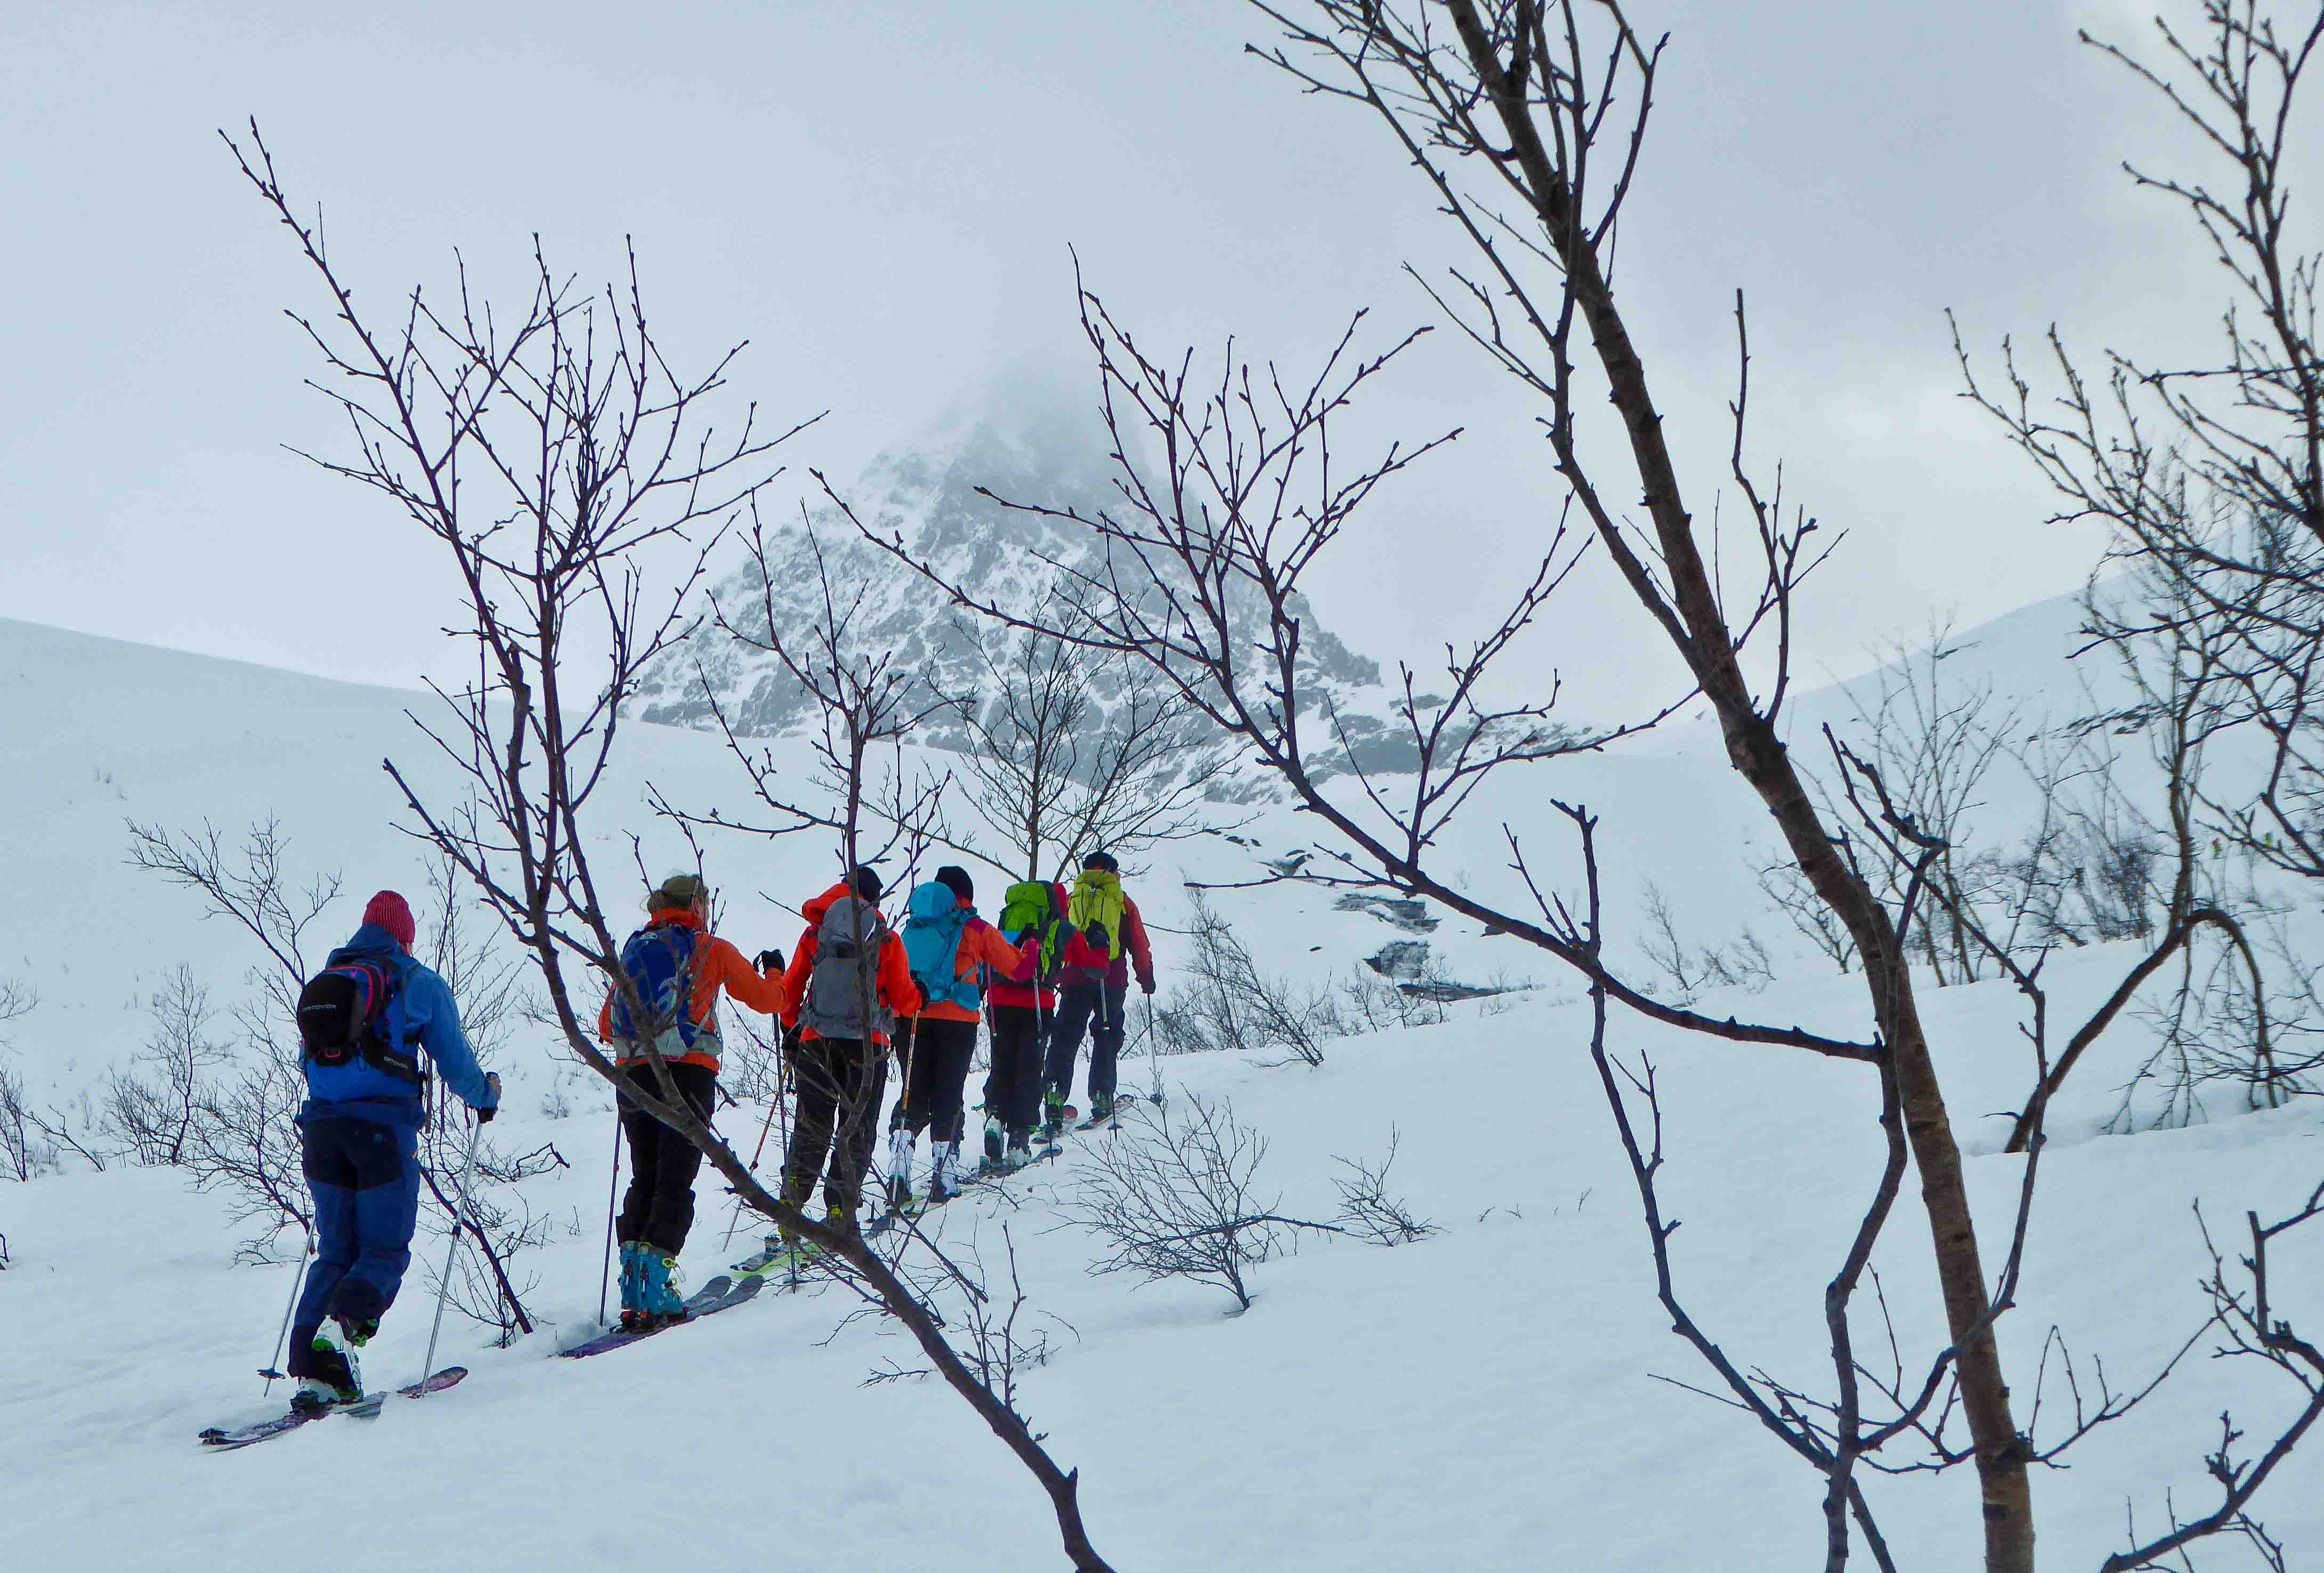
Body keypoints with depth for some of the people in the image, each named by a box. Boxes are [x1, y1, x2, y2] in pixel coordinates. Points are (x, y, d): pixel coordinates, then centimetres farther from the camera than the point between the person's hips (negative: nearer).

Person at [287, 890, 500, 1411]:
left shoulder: (321, 982, 18)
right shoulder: (419, 982, 3)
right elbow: (454, 1060, 5)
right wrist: (486, 1096, 25)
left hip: (322, 1128, 5)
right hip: (384, 1128, -5)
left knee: (335, 1251, 12)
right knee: (385, 1250, 2)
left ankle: (309, 1368, -2)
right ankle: (342, 1327, -27)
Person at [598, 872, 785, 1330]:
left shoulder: (635, 948, 15)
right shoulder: (712, 949, 4)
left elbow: (607, 1025, 17)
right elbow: (767, 999, 12)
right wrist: (776, 972, 33)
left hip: (633, 1074, 4)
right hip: (687, 1074, -4)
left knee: (644, 1180, 12)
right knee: (674, 1185, -5)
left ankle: (634, 1292, 4)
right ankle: (652, 1289, -18)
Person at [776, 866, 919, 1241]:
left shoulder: (815, 932, 5)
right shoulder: (888, 940, -1)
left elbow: (790, 989, 8)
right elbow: (902, 999, 1)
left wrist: (790, 1028, 22)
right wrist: (919, 997, 23)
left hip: (817, 1041, 2)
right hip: (867, 1043, -2)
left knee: (811, 1128, 11)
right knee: (857, 1131, 7)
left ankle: (791, 1206, 5)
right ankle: (840, 1212, 1)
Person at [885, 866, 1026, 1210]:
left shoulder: (912, 926, 14)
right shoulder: (977, 930, 3)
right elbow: (1016, 966, 12)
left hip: (910, 1017, 3)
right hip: (957, 1021, -3)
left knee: (914, 1095, 8)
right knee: (947, 1097, 5)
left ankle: (898, 1167, -11)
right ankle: (944, 1177, 1)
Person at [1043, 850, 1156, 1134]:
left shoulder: (1070, 900, 14)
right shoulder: (1122, 902, 10)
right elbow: (1140, 945, 10)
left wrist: (1053, 977, 19)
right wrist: (1146, 977, 20)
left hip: (1075, 978, 1)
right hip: (1112, 980, -1)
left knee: (1065, 1038, 1)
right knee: (1107, 1038, 8)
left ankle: (1055, 1093, -15)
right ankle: (1101, 1098, 1)